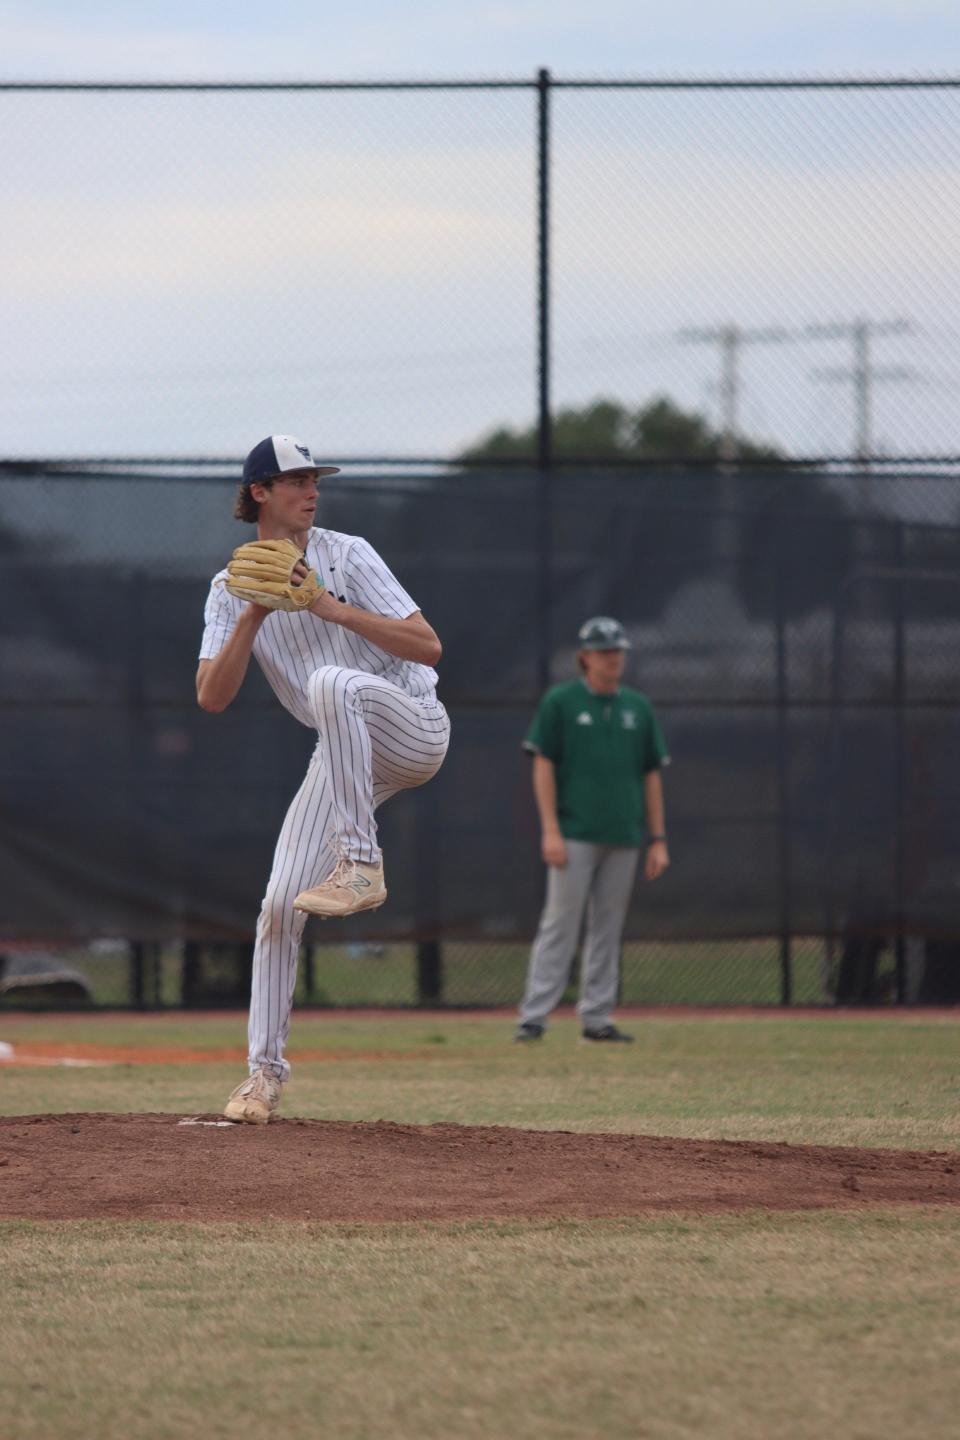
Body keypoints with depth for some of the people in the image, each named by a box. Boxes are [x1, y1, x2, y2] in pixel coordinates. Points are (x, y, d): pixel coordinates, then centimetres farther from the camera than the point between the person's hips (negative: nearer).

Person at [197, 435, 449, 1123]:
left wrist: (331, 607, -21)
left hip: (414, 726, -5)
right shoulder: (232, 590, 5)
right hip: (346, 756, 5)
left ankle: (360, 862, -34)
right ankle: (265, 1071, 5)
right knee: (280, 904, -6)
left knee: (332, 680, -37)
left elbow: (429, 647, -14)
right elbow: (212, 697, -5)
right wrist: (254, 615, -16)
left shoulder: (346, 555, -6)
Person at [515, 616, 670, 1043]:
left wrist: (658, 840, 8)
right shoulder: (560, 702, 1)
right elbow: (543, 766, -3)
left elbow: (651, 775, 14)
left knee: (608, 929, 5)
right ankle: (534, 1016, -8)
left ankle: (596, 1018, 9)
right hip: (574, 833, -4)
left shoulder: (637, 707, 12)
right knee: (559, 925, -8)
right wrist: (550, 830, -12)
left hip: (623, 835, 4)